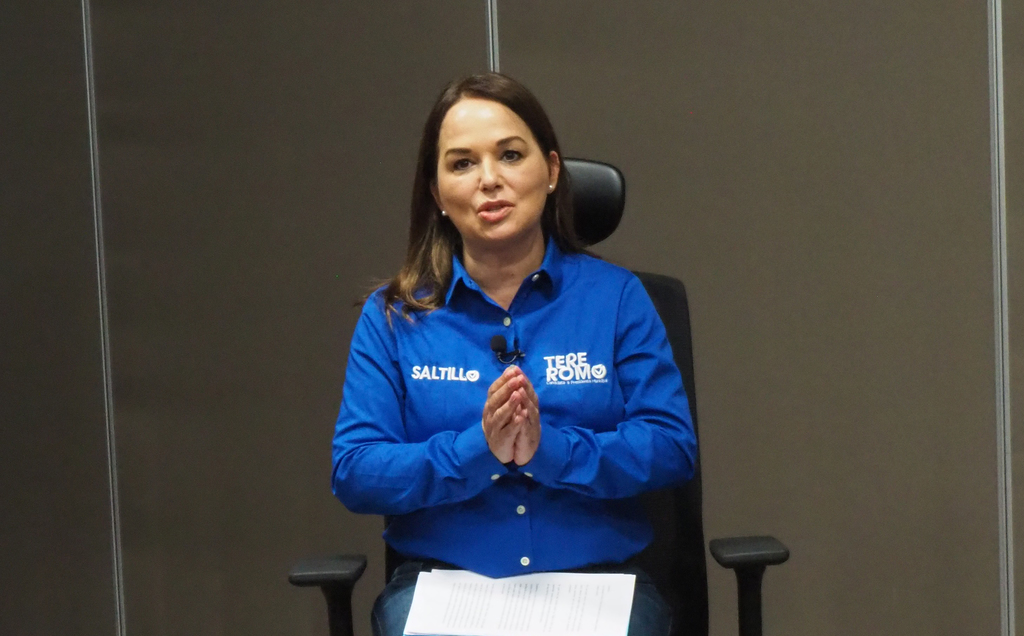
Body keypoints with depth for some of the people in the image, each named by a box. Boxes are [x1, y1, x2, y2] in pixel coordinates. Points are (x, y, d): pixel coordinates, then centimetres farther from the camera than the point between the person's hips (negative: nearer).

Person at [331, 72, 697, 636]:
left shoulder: (616, 296, 6)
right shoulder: (392, 315, 7)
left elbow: (672, 448, -1)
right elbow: (352, 473, -1)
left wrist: (548, 450, -17)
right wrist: (478, 451, -16)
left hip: (595, 577, 0)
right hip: (440, 580, 0)